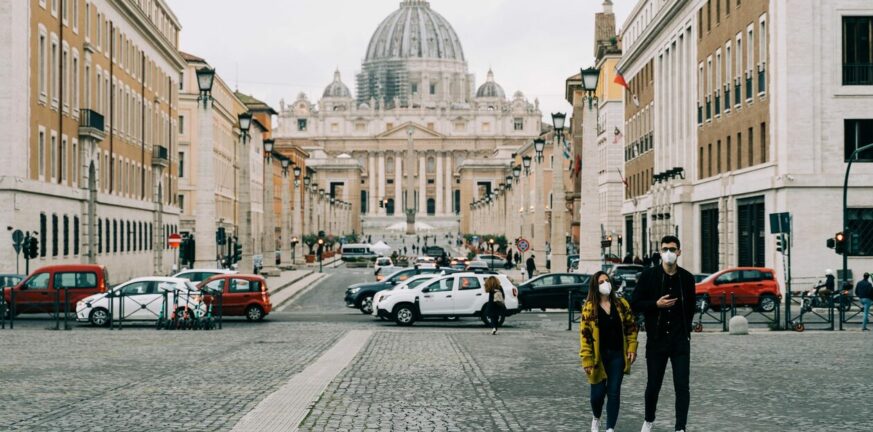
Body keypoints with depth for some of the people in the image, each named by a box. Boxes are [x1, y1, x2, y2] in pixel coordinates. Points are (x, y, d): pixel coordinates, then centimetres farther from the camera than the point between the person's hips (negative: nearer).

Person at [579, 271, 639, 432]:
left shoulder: (621, 304, 4)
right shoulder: (589, 307, -7)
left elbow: (631, 326, 9)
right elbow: (585, 335, -9)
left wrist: (632, 348, -1)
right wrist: (587, 360, -14)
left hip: (617, 355, 2)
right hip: (598, 356, -2)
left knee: (614, 393, 0)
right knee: (598, 392, 2)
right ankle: (596, 419, 33)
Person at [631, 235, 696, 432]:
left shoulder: (687, 278, 3)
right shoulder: (648, 275, -3)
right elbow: (635, 305, -3)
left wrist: (686, 330, 12)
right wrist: (656, 304, -17)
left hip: (680, 342, 1)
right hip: (656, 341, -1)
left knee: (682, 387, -5)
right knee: (653, 385, 10)